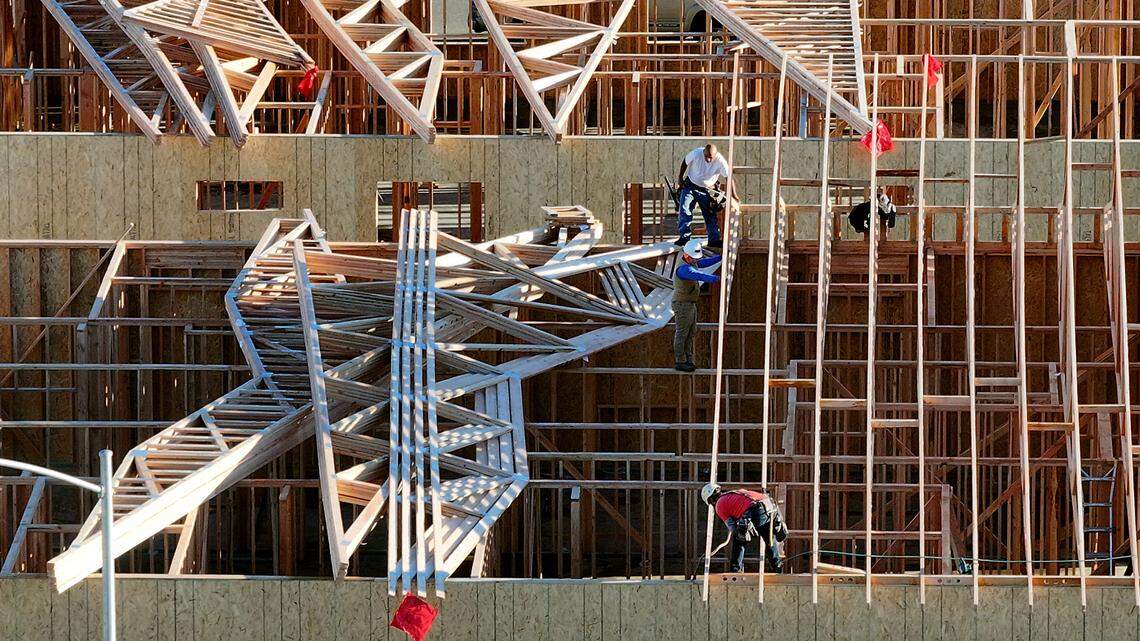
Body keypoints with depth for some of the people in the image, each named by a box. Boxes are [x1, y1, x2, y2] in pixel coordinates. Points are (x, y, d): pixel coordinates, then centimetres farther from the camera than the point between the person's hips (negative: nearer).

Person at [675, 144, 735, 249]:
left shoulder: (720, 161, -25)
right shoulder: (696, 154, -23)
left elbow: (728, 178, -22)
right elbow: (685, 162, -3)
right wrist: (680, 178, 2)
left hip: (707, 190, 0)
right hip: (690, 186, 0)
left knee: (710, 215, 1)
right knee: (684, 210, -11)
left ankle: (714, 240, 8)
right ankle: (684, 237, -4)